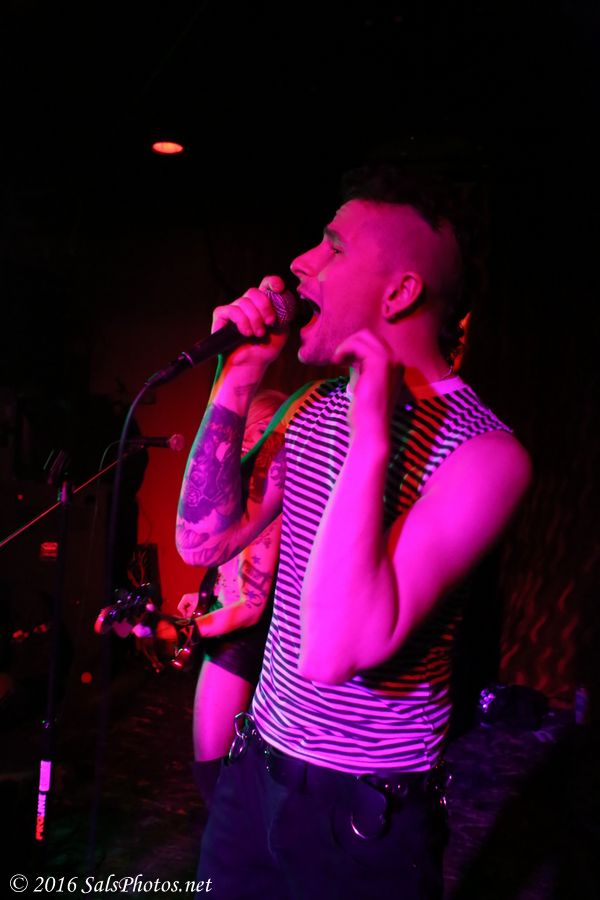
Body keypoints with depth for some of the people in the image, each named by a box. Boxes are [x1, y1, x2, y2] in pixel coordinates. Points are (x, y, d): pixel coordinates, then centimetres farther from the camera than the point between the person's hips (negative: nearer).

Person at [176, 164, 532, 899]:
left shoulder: (483, 451, -23)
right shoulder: (315, 405, 0)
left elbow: (334, 655, -32)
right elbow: (204, 541, -2)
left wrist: (373, 436, -32)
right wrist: (235, 382, -8)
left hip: (363, 811, -6)